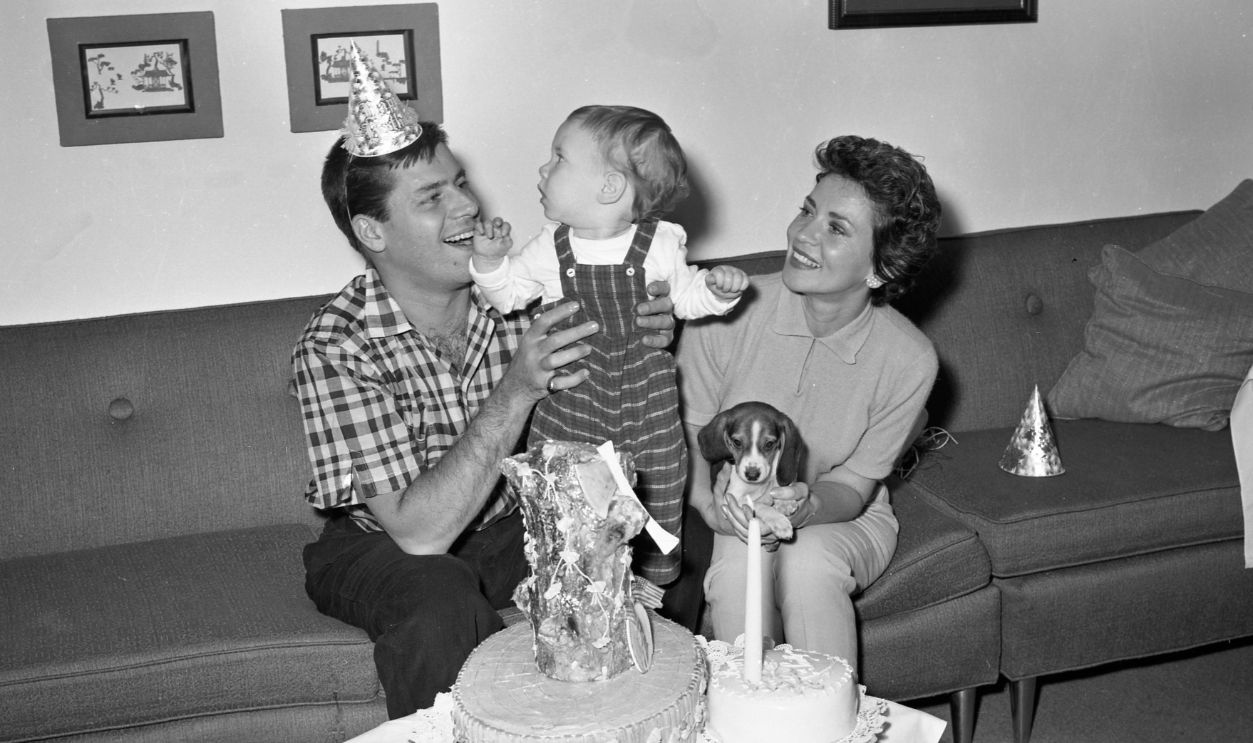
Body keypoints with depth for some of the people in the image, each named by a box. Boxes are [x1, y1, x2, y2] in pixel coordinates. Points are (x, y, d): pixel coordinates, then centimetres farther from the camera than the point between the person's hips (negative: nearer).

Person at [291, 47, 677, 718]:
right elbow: (420, 532, -31)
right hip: (381, 545, -4)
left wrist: (639, 345, -24)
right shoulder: (336, 347, -25)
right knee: (442, 606, -37)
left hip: (508, 522, 5)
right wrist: (515, 391, -40)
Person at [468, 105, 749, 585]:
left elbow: (685, 298, 7)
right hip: (567, 405, 1)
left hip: (646, 400, -1)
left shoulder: (660, 244, -6)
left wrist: (717, 287, -12)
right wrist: (490, 261, -9)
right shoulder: (550, 248, -2)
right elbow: (508, 296, 9)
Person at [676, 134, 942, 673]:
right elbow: (686, 427, -5)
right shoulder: (728, 311, -17)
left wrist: (804, 507, -32)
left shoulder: (908, 360, -16)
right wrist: (712, 506, -24)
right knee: (741, 561, -33)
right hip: (728, 518, 0)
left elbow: (854, 486, -9)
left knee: (808, 562, -33)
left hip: (844, 522, 0)